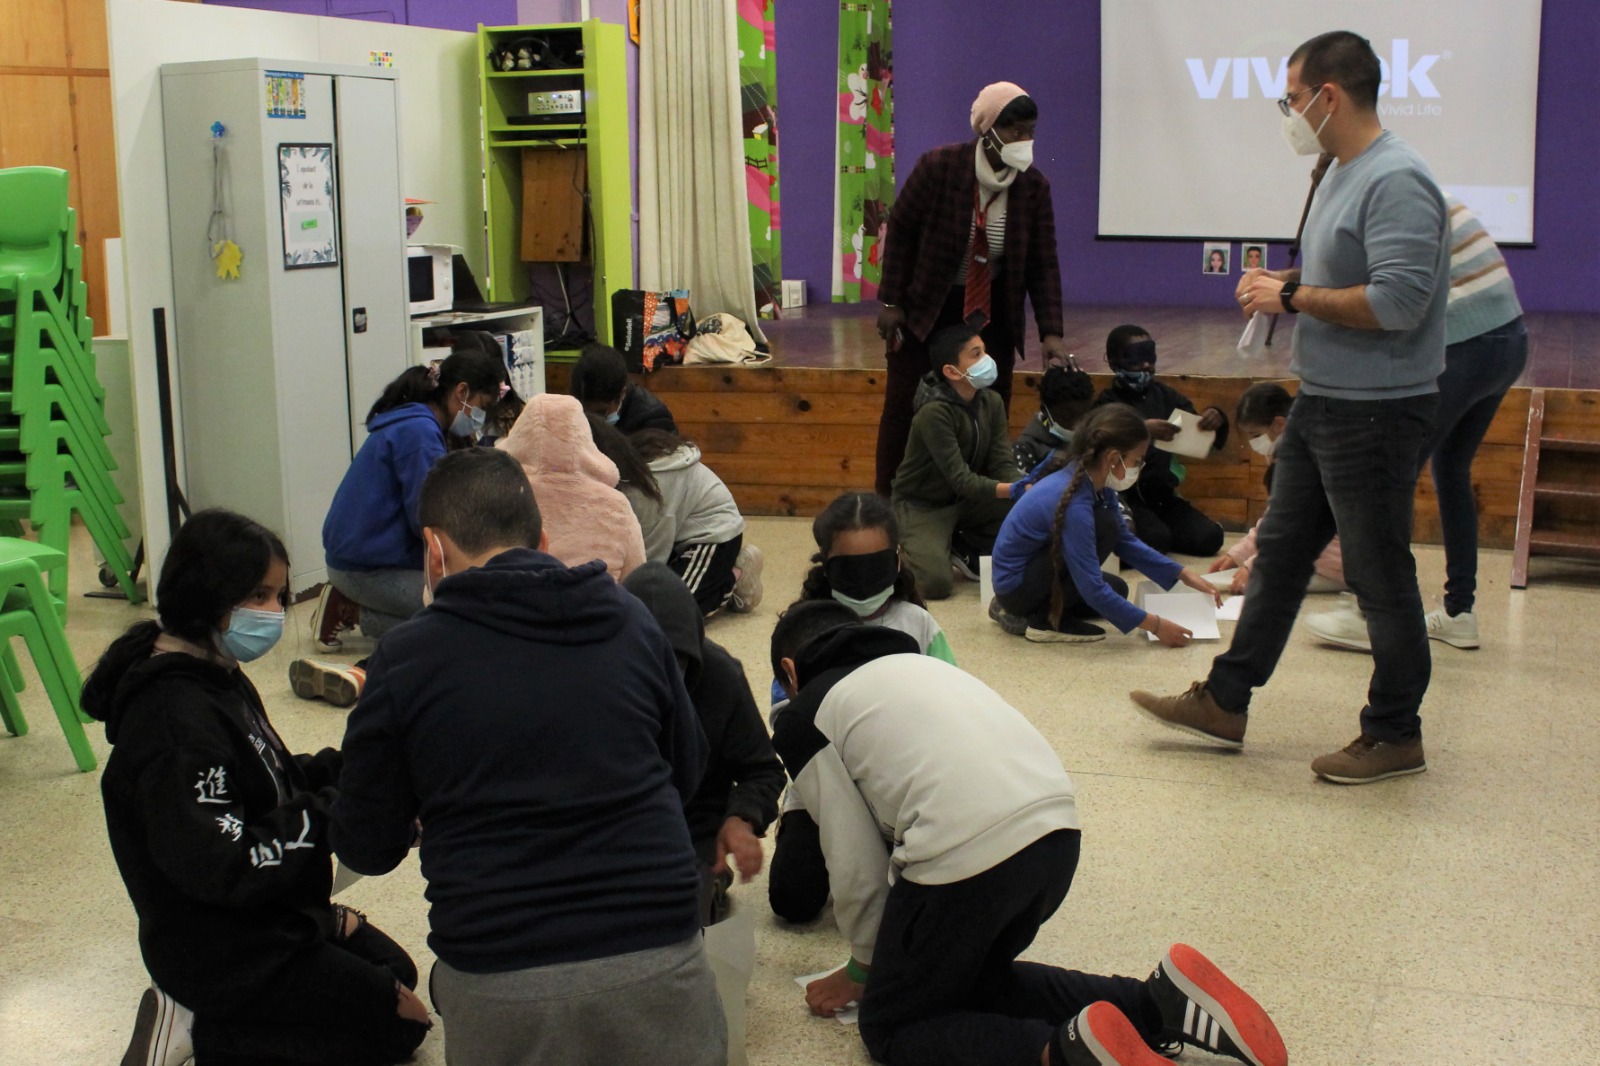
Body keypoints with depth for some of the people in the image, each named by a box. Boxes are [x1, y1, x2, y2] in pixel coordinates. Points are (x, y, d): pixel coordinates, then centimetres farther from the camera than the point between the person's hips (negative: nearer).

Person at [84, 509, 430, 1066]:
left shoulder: (218, 678, 3)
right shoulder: (177, 719, -29)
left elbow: (270, 784, 12)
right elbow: (225, 868, -32)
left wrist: (345, 767, -5)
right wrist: (333, 812, -25)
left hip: (270, 919, 10)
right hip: (219, 951, -10)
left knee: (396, 972, 24)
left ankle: (201, 1012, 14)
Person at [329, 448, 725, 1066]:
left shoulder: (406, 658, -1)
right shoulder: (632, 622, 6)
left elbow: (368, 848, 7)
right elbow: (687, 772, 19)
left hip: (499, 984, -2)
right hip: (658, 961, 2)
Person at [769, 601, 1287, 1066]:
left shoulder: (805, 721, 10)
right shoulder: (916, 663, 30)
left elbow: (856, 867, 7)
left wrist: (864, 966, 26)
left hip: (968, 851, -7)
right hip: (1058, 828, 7)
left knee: (891, 1024, 14)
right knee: (974, 979, 29)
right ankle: (1161, 1003, 11)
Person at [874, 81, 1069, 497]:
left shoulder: (1035, 186, -7)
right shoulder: (939, 166, -16)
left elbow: (1043, 264, -6)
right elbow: (900, 229, -9)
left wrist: (1051, 332, -16)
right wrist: (890, 302, -11)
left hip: (990, 314, 3)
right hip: (923, 307, -3)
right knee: (904, 410, 1)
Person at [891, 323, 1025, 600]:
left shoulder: (991, 402, -4)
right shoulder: (934, 413, -26)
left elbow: (1003, 466, -8)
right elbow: (962, 480, -29)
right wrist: (1019, 490, -39)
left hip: (965, 501, 6)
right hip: (922, 506, -6)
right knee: (936, 584, -27)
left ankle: (965, 548, 3)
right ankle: (911, 546, 7)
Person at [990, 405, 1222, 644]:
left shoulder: (1096, 484, -3)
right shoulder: (1075, 504, -30)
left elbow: (1126, 542, 11)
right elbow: (1092, 589, -28)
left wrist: (1182, 574, 5)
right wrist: (1154, 625, -23)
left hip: (1031, 568, 10)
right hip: (1017, 583, -10)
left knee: (1115, 590, 21)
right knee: (1105, 526, -21)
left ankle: (1020, 610, 16)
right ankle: (1044, 620, -12)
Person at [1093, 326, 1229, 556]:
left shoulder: (1164, 395, 12)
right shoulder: (1107, 404, -5)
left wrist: (1216, 421, -9)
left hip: (1162, 495, 6)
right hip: (1126, 497, -6)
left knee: (1209, 537, -13)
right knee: (1155, 539, -29)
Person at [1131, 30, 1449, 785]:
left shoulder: (1397, 182, -19)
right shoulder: (1341, 175, 13)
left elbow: (1397, 301, -27)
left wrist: (1294, 295, -17)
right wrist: (1279, 290, 3)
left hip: (1375, 412, -10)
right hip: (1320, 404, 10)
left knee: (1380, 576, 1)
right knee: (1280, 555, 14)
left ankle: (1396, 735, 15)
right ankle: (1224, 704, 23)